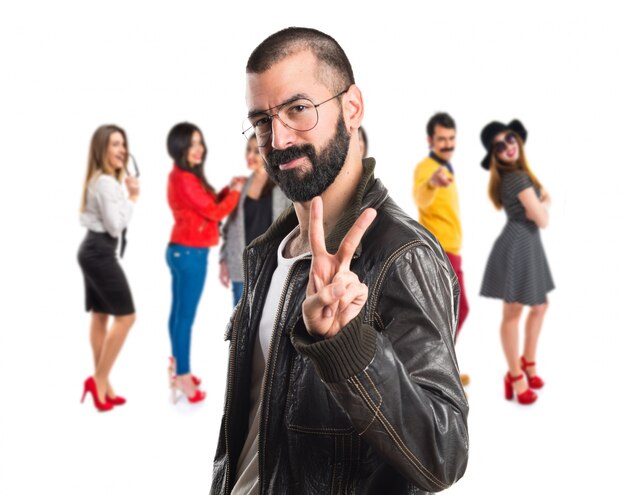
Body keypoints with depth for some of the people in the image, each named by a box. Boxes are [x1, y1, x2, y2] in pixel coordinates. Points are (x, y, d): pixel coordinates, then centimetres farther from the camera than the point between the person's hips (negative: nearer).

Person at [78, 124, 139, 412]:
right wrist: (132, 198, -11)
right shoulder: (107, 183, -18)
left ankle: (102, 384, 14)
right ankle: (99, 380, -2)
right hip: (100, 253, -11)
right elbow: (115, 226, -20)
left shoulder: (98, 180, 16)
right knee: (125, 316, -7)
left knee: (100, 316, 10)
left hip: (93, 251, 11)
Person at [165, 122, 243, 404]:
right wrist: (237, 192, -3)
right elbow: (215, 212, -16)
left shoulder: (183, 176, 13)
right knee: (185, 316, -4)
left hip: (182, 251, 10)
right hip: (190, 253, -10)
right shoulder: (185, 179, -19)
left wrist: (227, 190, 5)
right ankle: (183, 377, 3)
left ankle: (178, 367, 27)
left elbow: (207, 206, 17)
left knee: (179, 312, 16)